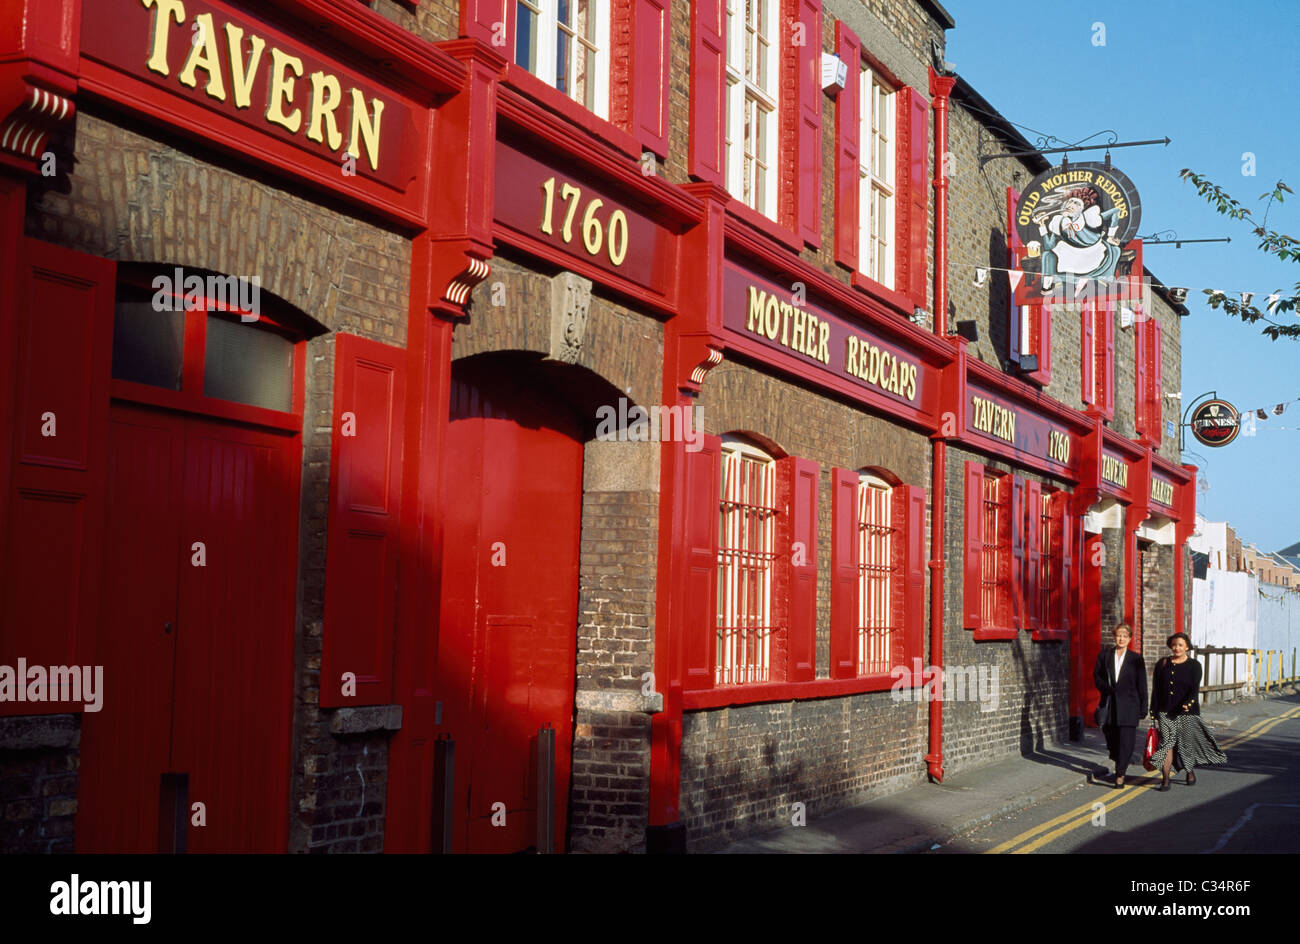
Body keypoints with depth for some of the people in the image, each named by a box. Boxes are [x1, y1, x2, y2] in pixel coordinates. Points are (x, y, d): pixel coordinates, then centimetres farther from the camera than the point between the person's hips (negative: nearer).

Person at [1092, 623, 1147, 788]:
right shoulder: (1105, 656, 7)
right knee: (1111, 737, 7)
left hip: (1128, 705, -2)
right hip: (1109, 704, 2)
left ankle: (1120, 774, -5)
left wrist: (1142, 708, 1)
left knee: (1126, 740, -8)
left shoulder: (1136, 659, 2)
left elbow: (1141, 685, 4)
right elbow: (1097, 675, 11)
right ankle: (1120, 765, 34)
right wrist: (1106, 688, -9)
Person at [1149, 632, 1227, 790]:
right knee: (1166, 742, -9)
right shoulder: (1162, 664, 8)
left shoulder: (1194, 666, 1)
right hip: (1165, 712, 1)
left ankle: (1191, 771, 32)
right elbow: (1156, 690, 8)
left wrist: (1188, 703, -28)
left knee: (1187, 742, 6)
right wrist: (1154, 713, 3)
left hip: (1187, 712, -1)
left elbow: (1195, 688, -9)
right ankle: (1165, 779, -9)